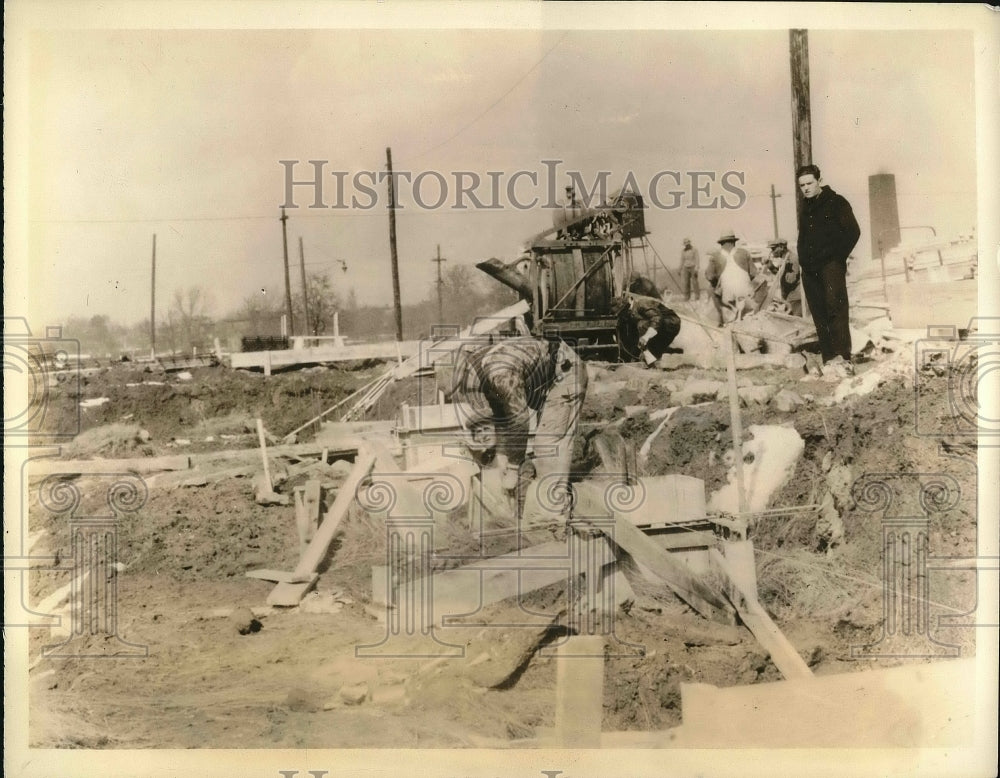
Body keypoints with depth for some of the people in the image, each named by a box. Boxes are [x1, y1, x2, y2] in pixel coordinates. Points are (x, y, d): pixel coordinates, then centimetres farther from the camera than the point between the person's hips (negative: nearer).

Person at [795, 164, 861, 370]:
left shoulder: (836, 203, 2)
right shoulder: (805, 209, 21)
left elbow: (853, 232, -5)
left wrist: (838, 257, -9)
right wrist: (803, 260, 13)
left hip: (831, 264, -6)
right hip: (810, 269, 6)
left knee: (835, 306, -19)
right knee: (819, 315, 2)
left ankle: (842, 356, -27)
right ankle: (828, 360, 4)